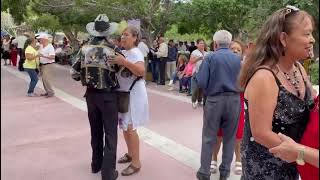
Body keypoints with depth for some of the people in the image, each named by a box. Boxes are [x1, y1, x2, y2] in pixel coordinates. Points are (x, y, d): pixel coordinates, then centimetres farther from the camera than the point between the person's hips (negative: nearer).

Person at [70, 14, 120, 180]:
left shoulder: (84, 49, 0)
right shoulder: (111, 49, -14)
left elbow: (74, 72, 4)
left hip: (91, 94, 5)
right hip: (108, 95, -5)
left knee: (95, 131, 20)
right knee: (110, 134, 5)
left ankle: (96, 164, 34)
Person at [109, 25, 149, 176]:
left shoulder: (136, 53, -15)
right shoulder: (122, 52, 10)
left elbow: (141, 71, -32)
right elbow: (117, 71, 12)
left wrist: (124, 62, -40)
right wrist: (115, 62, -5)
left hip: (133, 94, -8)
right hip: (122, 93, 9)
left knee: (130, 128, -6)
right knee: (124, 126, 17)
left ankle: (136, 163, 5)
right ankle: (130, 154, 35)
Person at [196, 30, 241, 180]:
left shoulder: (210, 57, -7)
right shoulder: (238, 59, 3)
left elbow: (201, 83, -12)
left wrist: (197, 74, 9)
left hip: (214, 100, -3)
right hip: (234, 100, 3)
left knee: (209, 138, 8)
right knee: (229, 137, 15)